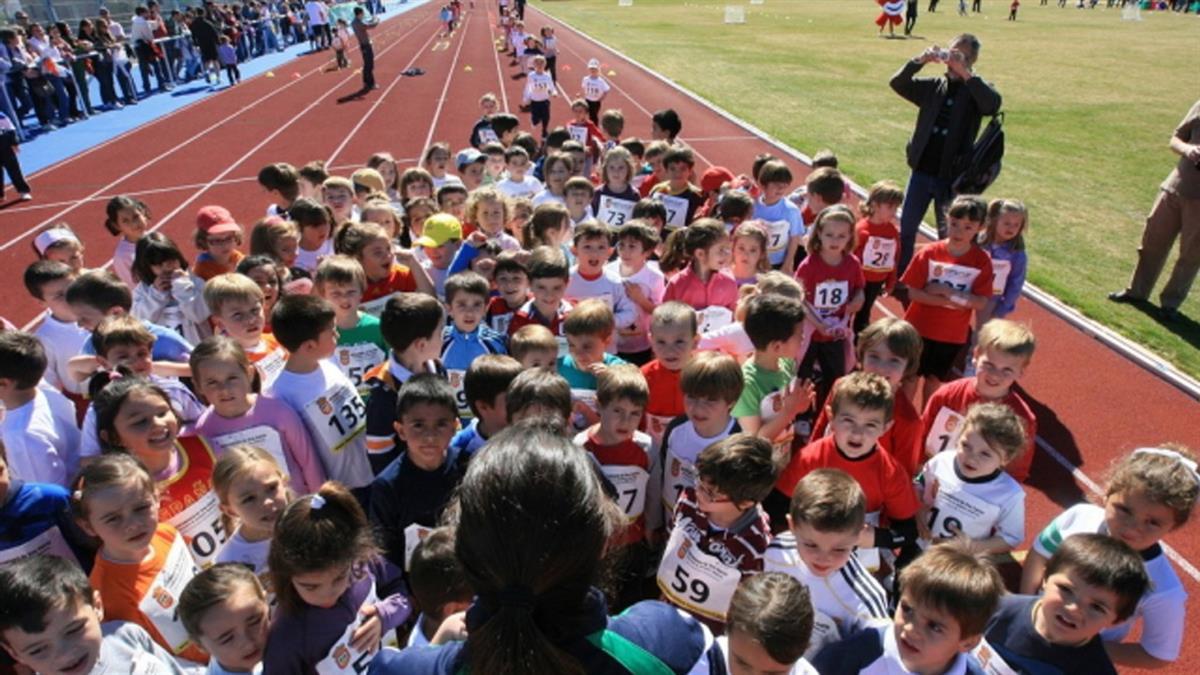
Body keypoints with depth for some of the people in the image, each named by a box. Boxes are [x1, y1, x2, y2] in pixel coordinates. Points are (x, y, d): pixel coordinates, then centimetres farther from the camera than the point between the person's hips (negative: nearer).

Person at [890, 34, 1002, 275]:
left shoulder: (976, 91, -2)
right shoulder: (934, 86, 7)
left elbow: (993, 104, -24)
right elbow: (897, 83, -2)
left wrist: (965, 73, -27)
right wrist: (920, 61, -18)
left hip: (952, 177, -3)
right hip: (922, 171, 3)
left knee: (947, 236, 6)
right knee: (906, 228, 8)